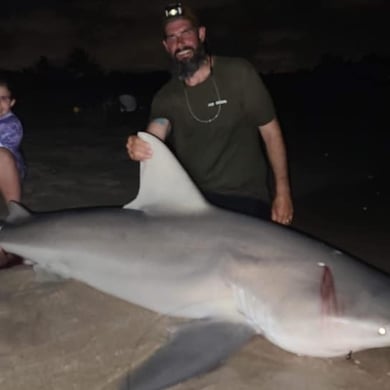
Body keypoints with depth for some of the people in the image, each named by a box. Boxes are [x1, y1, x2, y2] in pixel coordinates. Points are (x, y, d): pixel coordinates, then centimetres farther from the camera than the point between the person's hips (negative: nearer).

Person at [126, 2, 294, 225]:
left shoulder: (239, 73, -7)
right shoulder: (166, 98, 2)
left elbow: (270, 132, -4)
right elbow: (153, 138, -14)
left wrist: (282, 193, -6)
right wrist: (139, 148, -40)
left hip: (247, 200, -2)